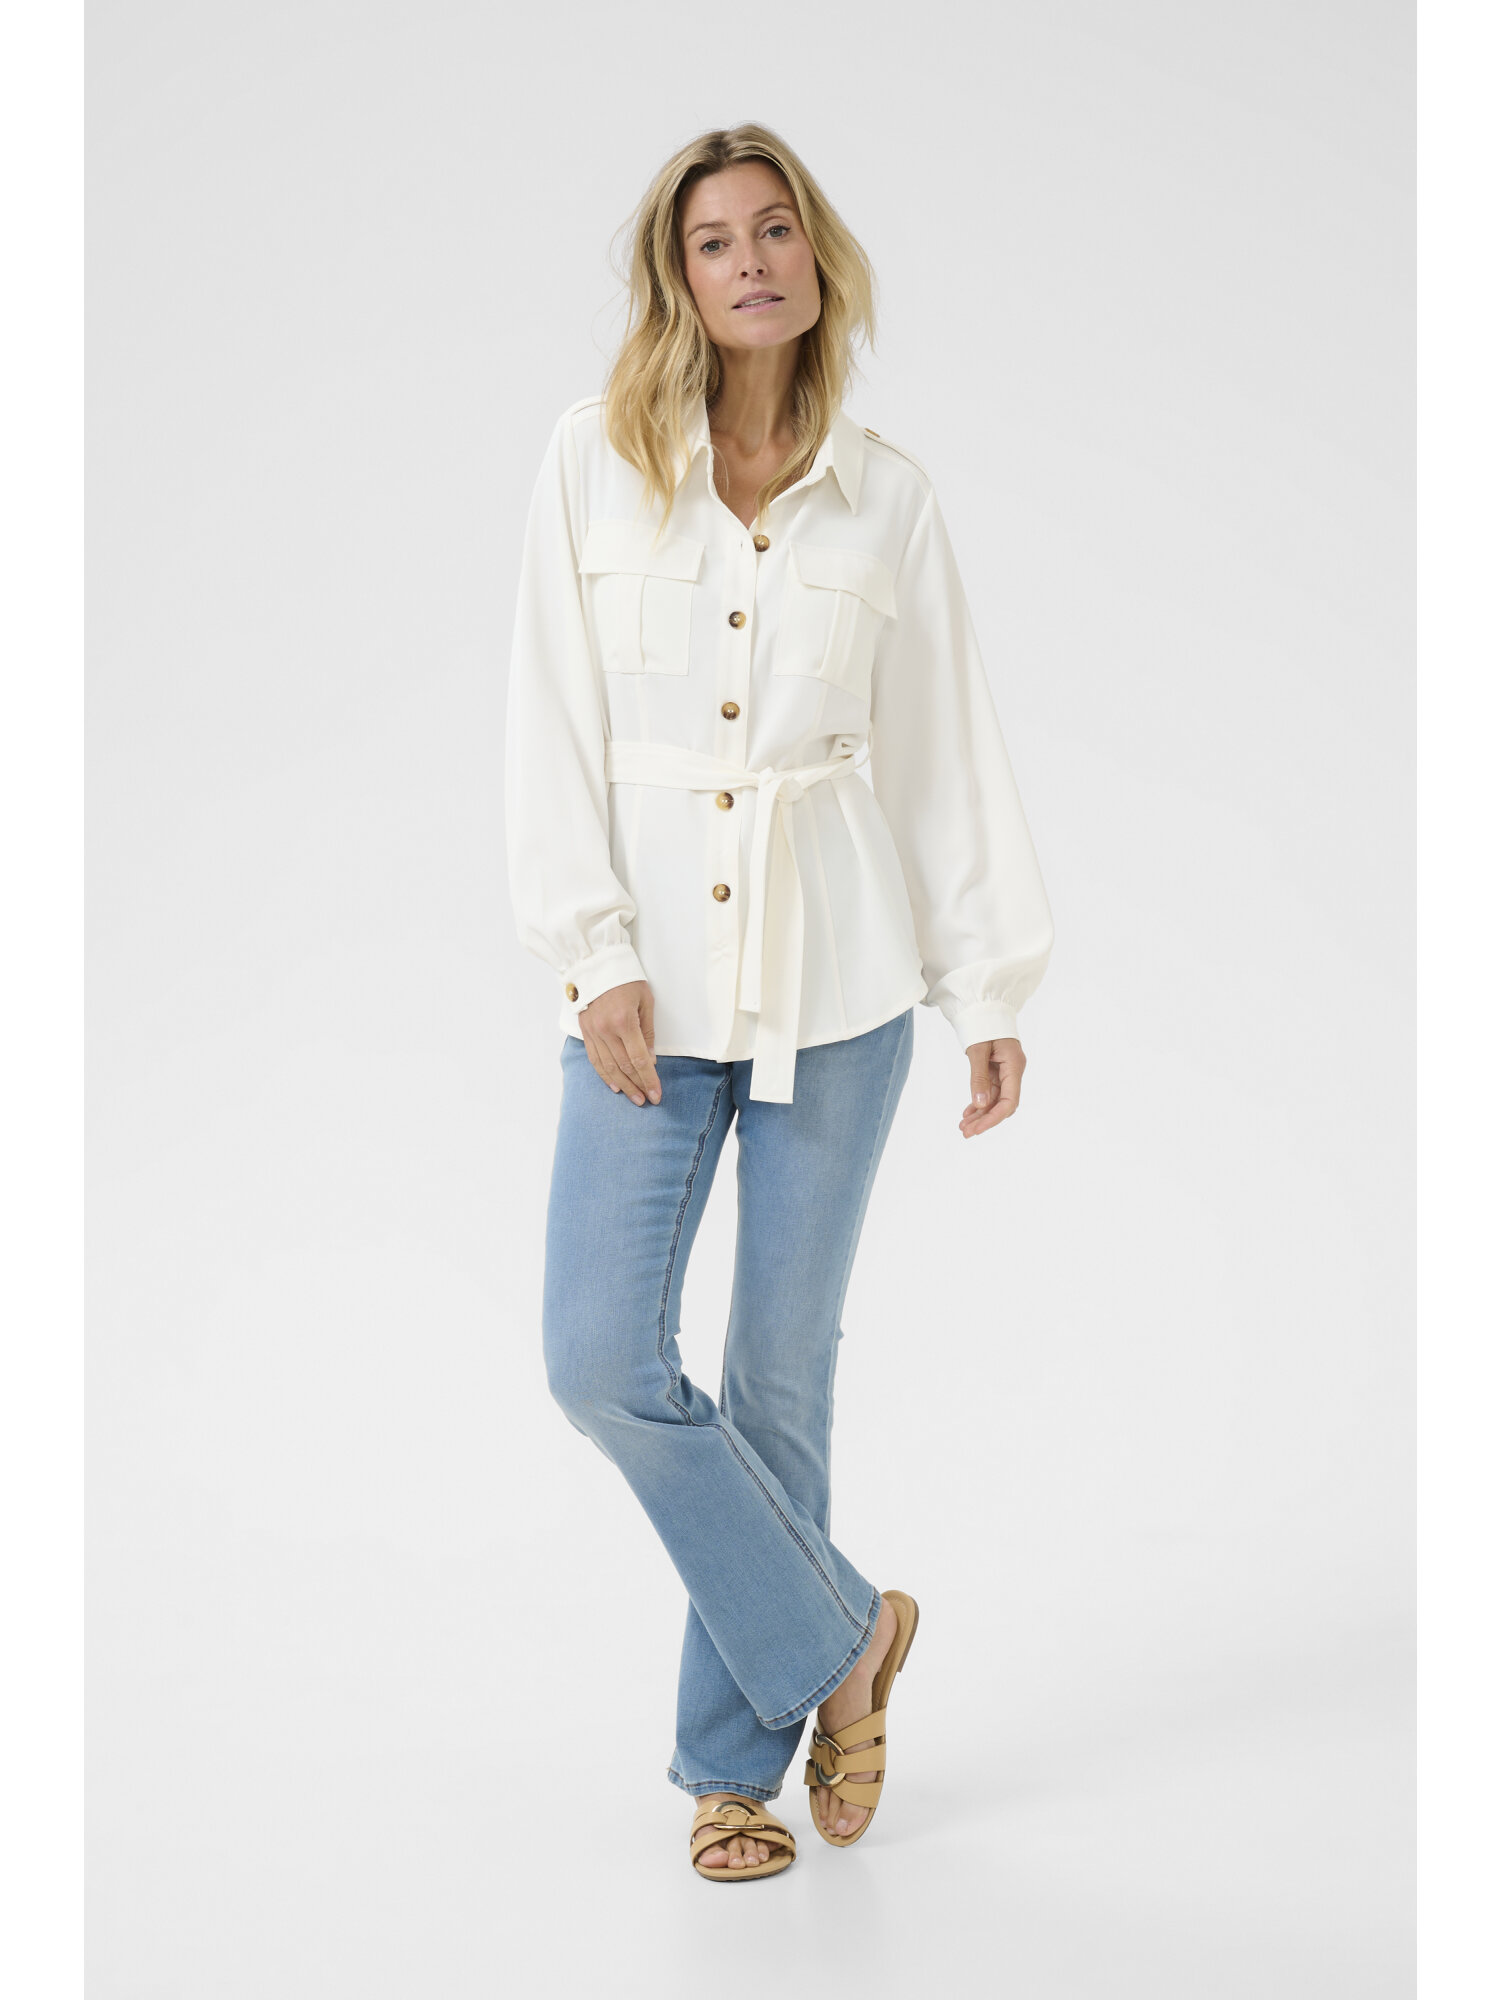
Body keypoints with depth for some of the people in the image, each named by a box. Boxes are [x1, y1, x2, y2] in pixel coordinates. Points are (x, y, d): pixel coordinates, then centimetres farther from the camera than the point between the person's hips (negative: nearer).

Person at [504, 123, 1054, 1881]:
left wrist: (989, 987, 5)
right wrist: (595, 957, -9)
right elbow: (551, 725, -1)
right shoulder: (592, 457, 1)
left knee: (783, 1367, 6)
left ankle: (734, 1753, 23)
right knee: (604, 1361, -7)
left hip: (839, 964, 0)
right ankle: (836, 1633, 16)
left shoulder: (887, 495, 4)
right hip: (653, 967, 0)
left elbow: (948, 746, 7)